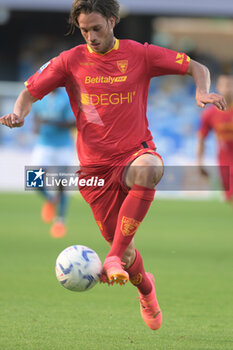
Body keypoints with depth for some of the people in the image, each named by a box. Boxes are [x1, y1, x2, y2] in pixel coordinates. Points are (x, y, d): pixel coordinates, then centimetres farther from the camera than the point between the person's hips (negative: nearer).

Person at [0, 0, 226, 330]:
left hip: (135, 151, -2)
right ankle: (144, 287, 42)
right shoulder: (71, 61, 2)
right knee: (123, 246, 4)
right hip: (95, 166, 2)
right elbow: (30, 92, 8)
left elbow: (197, 68, 5)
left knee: (148, 169, -41)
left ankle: (115, 258, -34)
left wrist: (202, 92, -16)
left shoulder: (139, 55, 0)